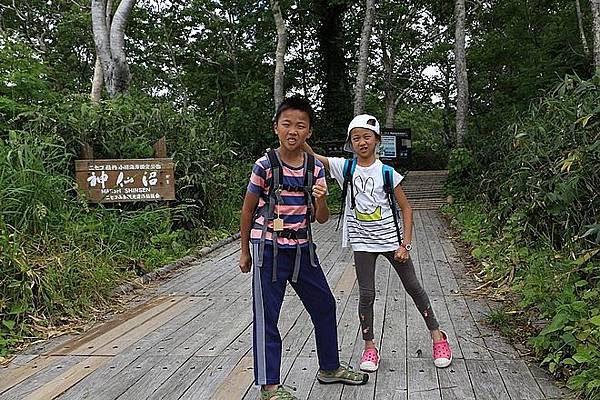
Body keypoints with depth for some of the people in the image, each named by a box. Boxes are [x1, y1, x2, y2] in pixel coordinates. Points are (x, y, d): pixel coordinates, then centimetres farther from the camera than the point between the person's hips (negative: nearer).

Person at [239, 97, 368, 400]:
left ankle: (329, 368, 33)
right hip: (269, 248, -5)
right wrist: (245, 251, 4)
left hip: (302, 248, 5)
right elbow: (248, 209, -1)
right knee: (267, 316, 0)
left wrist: (321, 199, -23)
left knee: (324, 306, 14)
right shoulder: (265, 166, -11)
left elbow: (321, 219, 0)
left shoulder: (315, 168, -1)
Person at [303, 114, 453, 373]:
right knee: (366, 295, 1)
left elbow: (406, 208, -3)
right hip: (362, 242, 1)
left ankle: (437, 336, 26)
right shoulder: (345, 167, -5)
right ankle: (370, 347, 16)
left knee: (413, 288, 9)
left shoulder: (386, 172, -8)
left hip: (391, 239, 0)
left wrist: (405, 244, -9)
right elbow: (311, 156, -15)